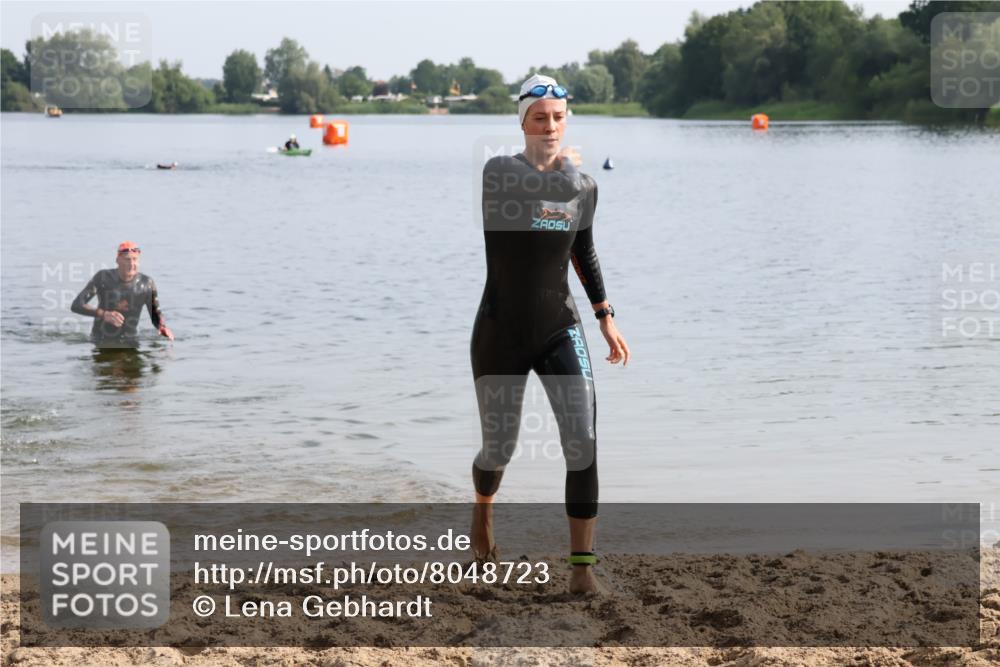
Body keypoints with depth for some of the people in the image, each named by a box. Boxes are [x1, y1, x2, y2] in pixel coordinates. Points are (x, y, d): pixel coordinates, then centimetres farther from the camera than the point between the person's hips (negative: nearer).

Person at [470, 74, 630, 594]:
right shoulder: (498, 171, -12)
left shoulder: (585, 186, 4)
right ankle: (483, 506, 46)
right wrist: (567, 163, -6)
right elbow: (559, 189, -28)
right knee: (498, 452, 10)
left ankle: (582, 564, -4)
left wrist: (606, 318, 17)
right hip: (500, 336, -3)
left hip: (560, 331, 3)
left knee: (583, 444, -14)